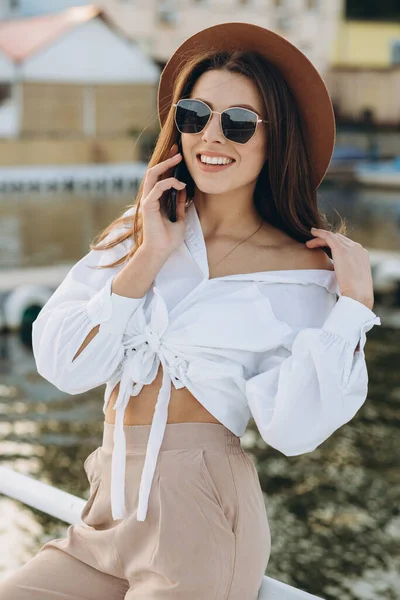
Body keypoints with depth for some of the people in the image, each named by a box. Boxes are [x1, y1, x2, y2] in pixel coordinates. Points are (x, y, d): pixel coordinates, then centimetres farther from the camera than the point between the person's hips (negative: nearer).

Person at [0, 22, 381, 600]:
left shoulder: (299, 268, -1)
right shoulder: (135, 231, 10)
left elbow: (293, 429, -14)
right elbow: (62, 366, -2)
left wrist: (354, 302, -14)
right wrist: (148, 258, -7)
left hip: (198, 516, -4)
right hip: (109, 510, 4)